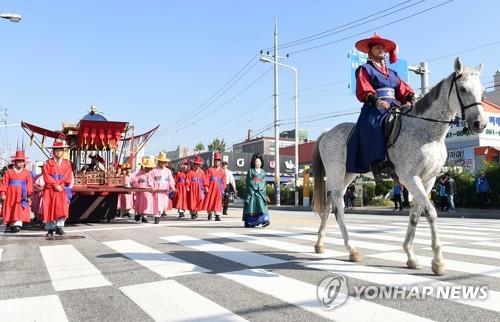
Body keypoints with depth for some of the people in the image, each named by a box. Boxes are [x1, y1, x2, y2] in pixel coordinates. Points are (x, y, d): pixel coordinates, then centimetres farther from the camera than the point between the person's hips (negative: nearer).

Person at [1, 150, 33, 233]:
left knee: (20, 210, -11)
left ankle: (17, 224, -16)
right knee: (9, 210, 10)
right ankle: (8, 224, 25)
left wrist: (29, 195, -7)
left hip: (21, 195, -1)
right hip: (10, 194, 2)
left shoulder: (27, 173, 4)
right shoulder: (8, 172, 5)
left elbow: (29, 184, 0)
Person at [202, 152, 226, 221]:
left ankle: (217, 215, -1)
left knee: (218, 201, -2)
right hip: (211, 187, -1)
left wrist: (223, 189, -2)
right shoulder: (210, 169, 1)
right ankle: (210, 214, 20)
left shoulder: (222, 171, 6)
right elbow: (207, 179, -4)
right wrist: (206, 187, -13)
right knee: (210, 200, 5)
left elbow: (223, 181, 4)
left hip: (218, 188, 1)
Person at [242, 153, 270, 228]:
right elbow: (248, 182, -4)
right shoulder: (250, 171, 2)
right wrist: (256, 188, -11)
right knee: (251, 206, -5)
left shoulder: (263, 172, 14)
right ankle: (249, 223, 1)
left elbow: (264, 183, 13)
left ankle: (264, 220, -15)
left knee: (261, 206, -8)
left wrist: (263, 192, 5)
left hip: (261, 192, 4)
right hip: (252, 192, -4)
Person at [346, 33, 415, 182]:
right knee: (375, 125, -38)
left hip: (394, 107, 7)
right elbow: (363, 91, -5)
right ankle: (378, 164, -48)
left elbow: (403, 89, 18)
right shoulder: (365, 69, 12)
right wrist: (376, 100, -22)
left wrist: (409, 100, -5)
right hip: (375, 108, -6)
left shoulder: (392, 73, 31)